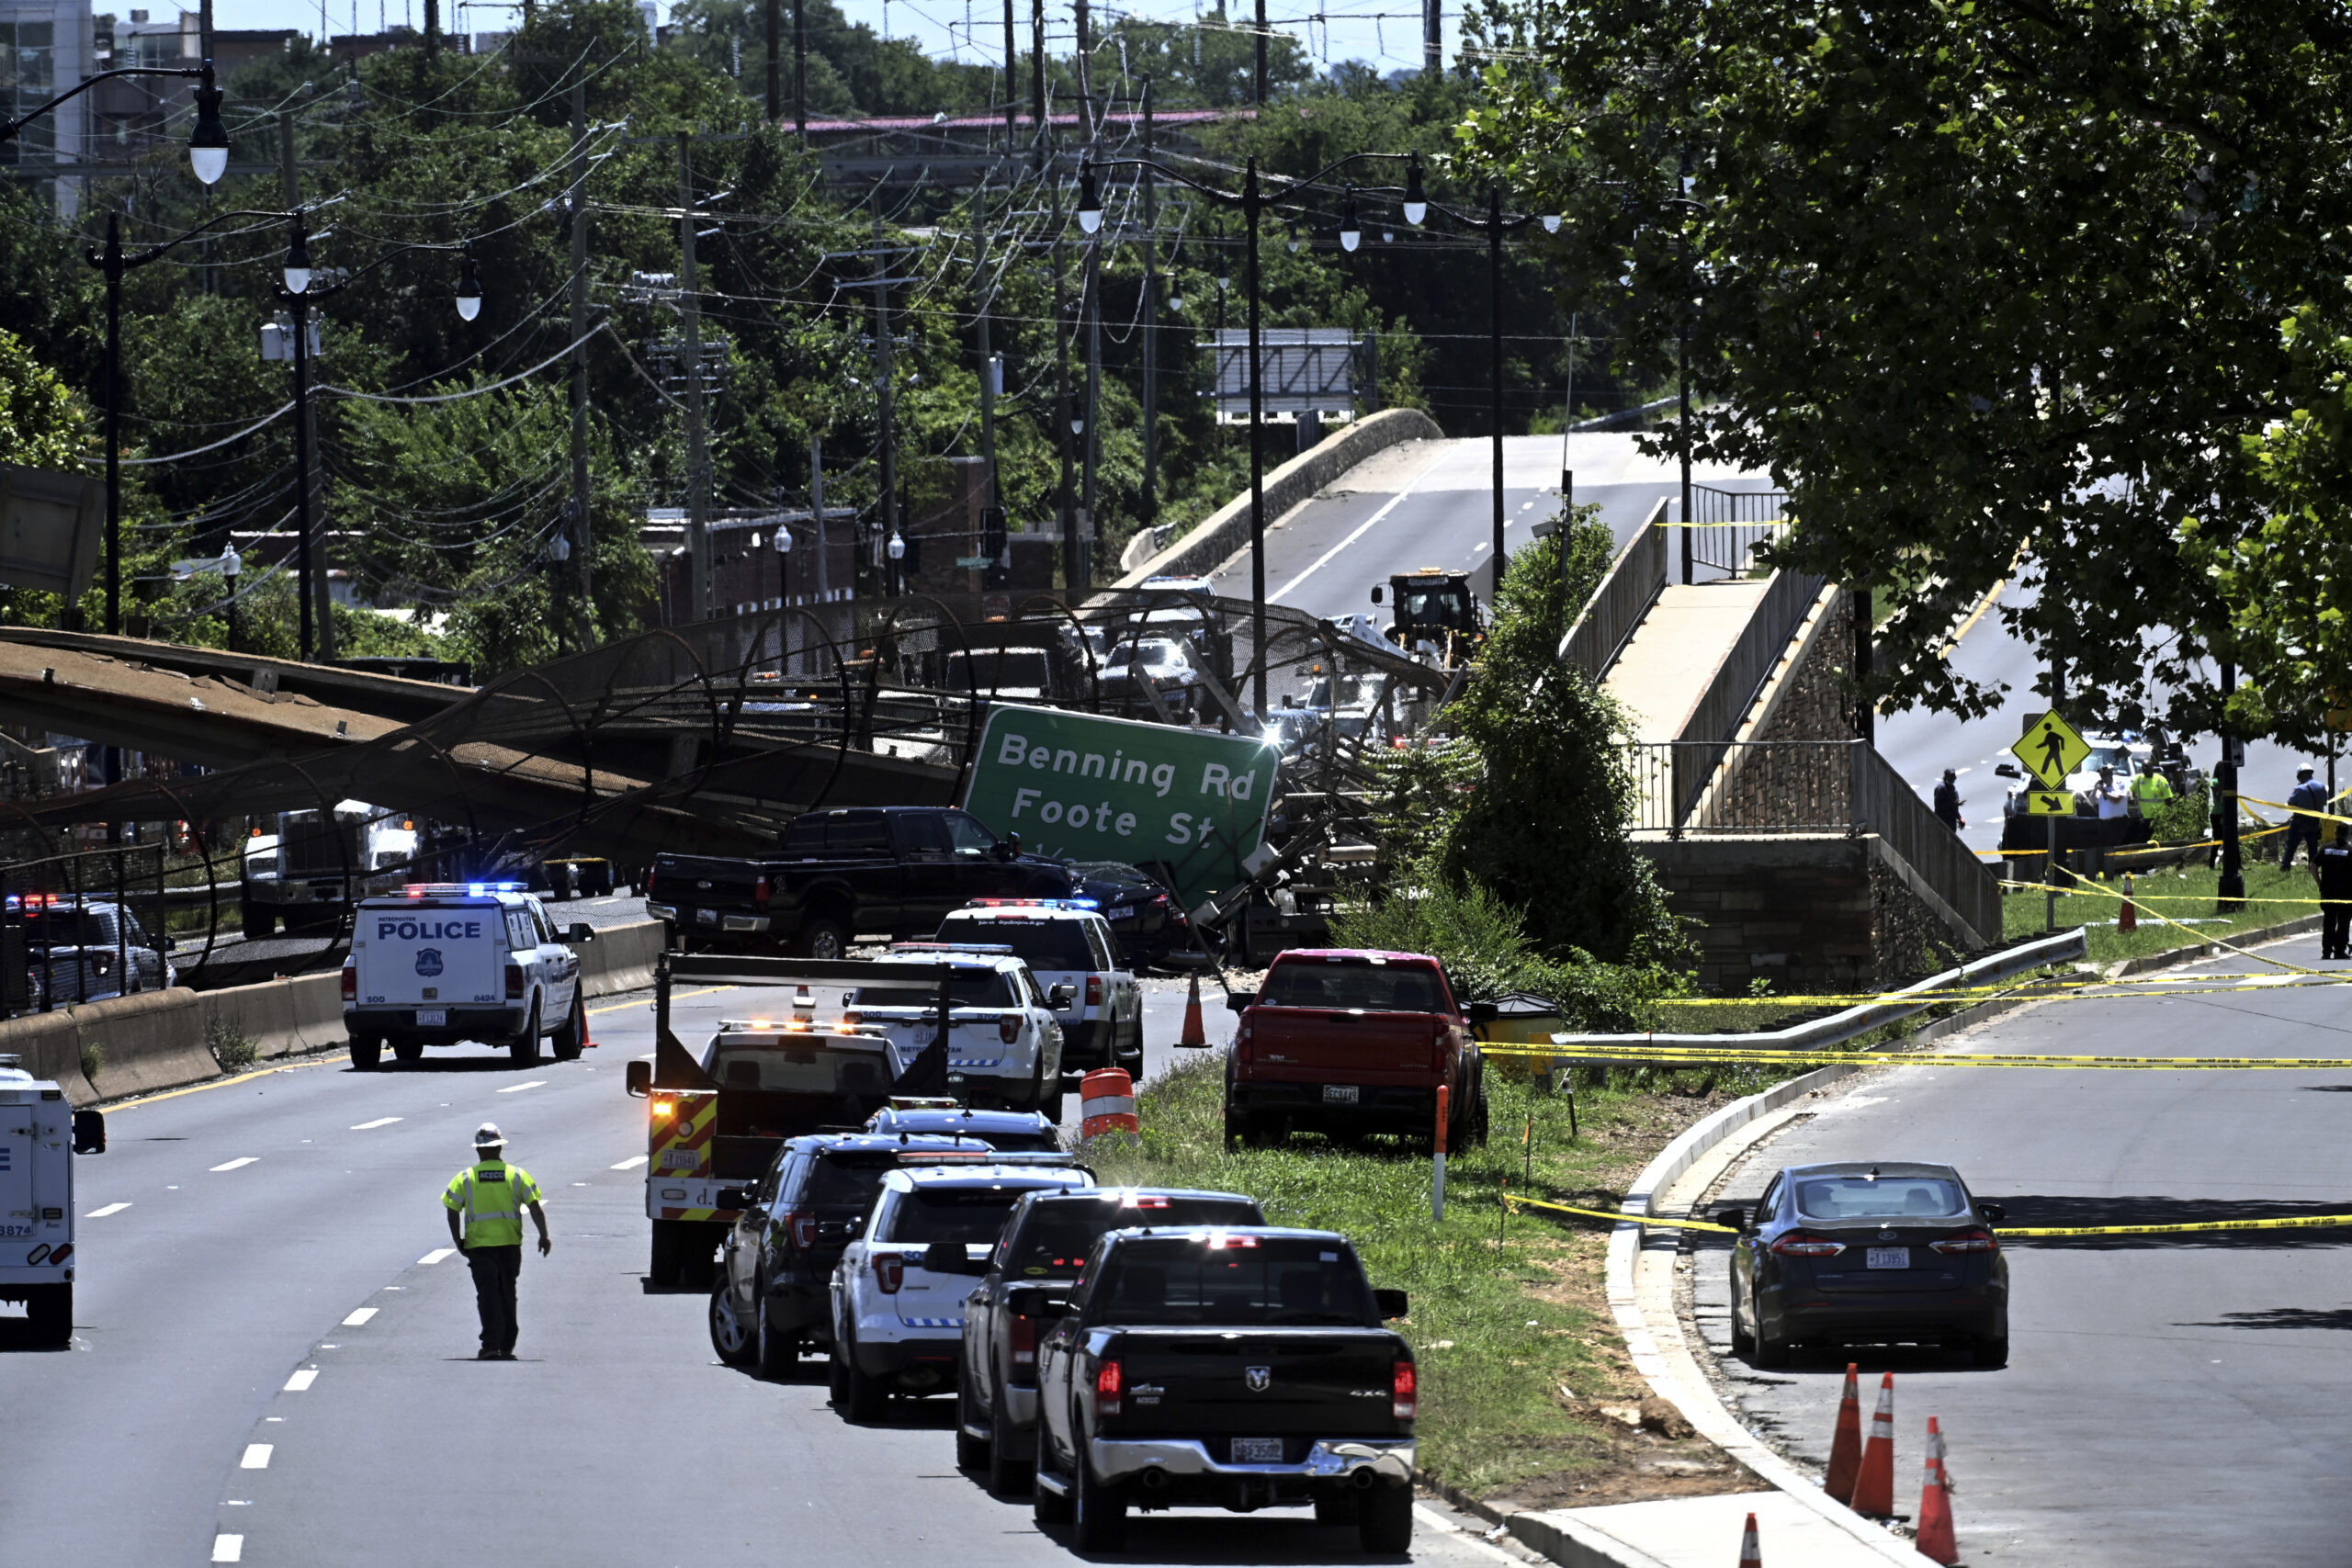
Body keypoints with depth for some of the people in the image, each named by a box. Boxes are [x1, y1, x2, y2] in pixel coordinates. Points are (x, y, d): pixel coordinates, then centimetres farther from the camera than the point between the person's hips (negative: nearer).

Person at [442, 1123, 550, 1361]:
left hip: (479, 1245, -2)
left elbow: (452, 1212, -2)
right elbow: (535, 1207, -5)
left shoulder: (465, 1178, 0)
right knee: (507, 1294, 15)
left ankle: (491, 1345, -18)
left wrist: (459, 1242, 6)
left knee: (487, 1294, -4)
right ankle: (506, 1347, 21)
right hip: (510, 1243, 2)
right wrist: (544, 1235, -4)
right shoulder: (517, 1175, 3)